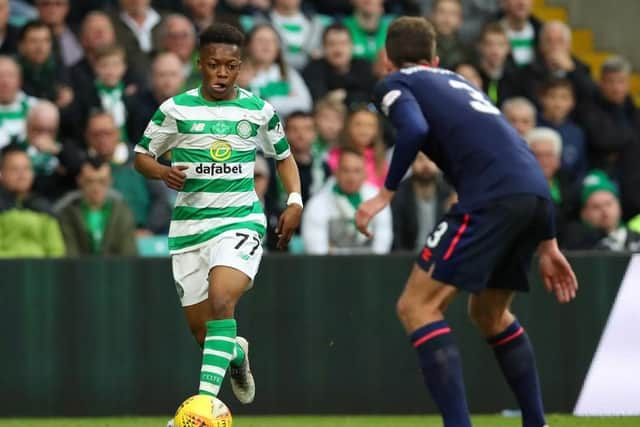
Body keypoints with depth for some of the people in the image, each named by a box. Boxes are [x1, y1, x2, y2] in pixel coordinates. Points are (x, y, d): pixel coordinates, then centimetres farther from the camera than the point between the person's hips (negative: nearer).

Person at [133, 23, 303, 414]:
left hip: (241, 221, -2)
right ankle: (237, 351, 45)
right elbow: (142, 155, 7)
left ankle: (206, 400, -34)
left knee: (221, 301, -28)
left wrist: (295, 201, 3)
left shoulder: (259, 110, 3)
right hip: (189, 226, 2)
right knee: (202, 331, 8)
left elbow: (284, 155, 18)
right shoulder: (176, 109, -1)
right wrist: (163, 172, -15)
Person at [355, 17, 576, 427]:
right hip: (536, 194, 7)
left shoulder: (395, 84, 14)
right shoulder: (457, 81, 33)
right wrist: (547, 243, 33)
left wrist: (386, 193, -2)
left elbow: (415, 129, -11)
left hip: (491, 199, -7)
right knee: (490, 313, 26)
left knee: (417, 306, -3)